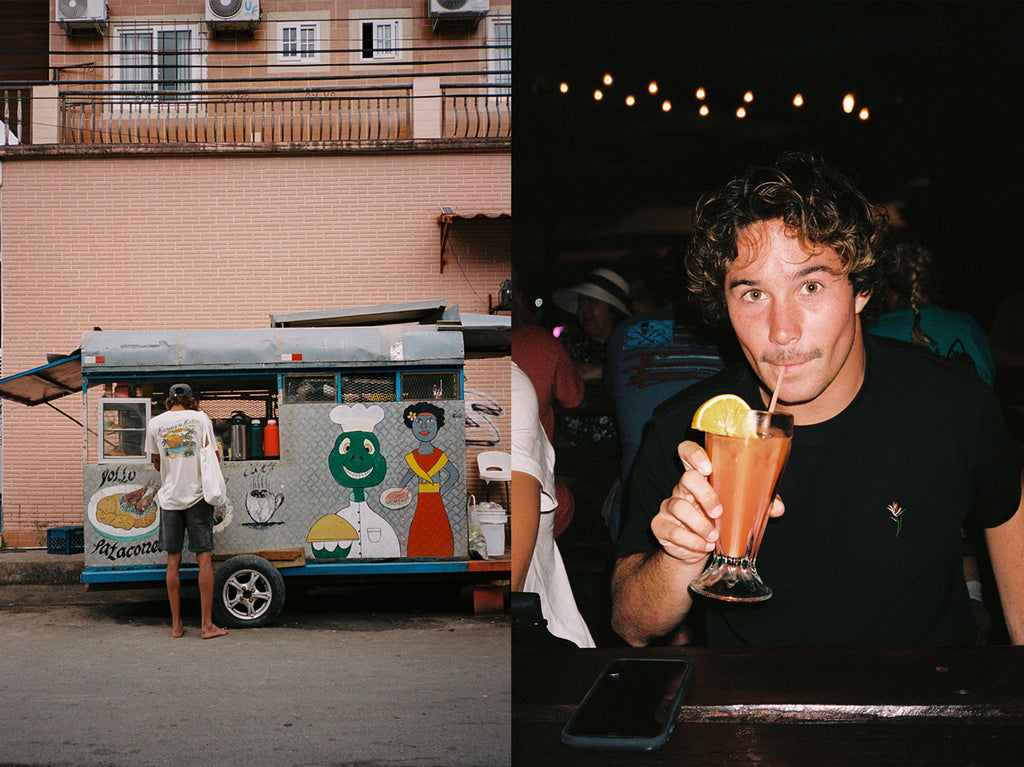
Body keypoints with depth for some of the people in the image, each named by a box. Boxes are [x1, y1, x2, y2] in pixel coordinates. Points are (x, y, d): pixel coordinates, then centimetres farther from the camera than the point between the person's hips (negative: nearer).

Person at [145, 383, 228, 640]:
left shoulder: (155, 423, 6)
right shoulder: (200, 418, 1)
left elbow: (156, 463, 14)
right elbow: (214, 457, 5)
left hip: (169, 497, 2)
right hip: (197, 494, -2)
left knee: (173, 560, 7)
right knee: (204, 558, -1)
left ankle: (176, 625, 10)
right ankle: (207, 625, -2)